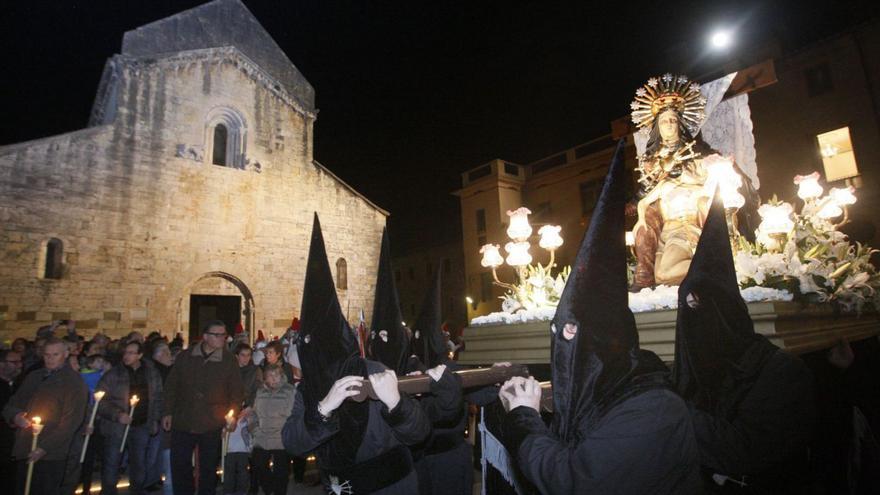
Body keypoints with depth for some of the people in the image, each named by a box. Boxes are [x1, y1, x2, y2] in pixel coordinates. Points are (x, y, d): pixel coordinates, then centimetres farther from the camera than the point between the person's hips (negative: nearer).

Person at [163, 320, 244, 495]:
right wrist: (168, 412, 4)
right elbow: (171, 386, 7)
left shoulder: (229, 360, -5)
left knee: (208, 468, 11)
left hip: (212, 426, -1)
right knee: (179, 465, 11)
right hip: (183, 422, 2)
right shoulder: (184, 357, -1)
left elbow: (237, 390, -1)